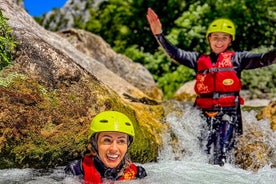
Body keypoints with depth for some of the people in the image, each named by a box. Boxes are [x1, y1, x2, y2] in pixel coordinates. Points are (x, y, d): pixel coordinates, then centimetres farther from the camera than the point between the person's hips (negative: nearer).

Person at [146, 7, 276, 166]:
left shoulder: (237, 58, 9)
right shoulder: (199, 59, 13)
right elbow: (175, 53, 6)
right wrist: (159, 34, -6)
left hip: (229, 112, -2)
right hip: (205, 113, 3)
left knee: (221, 156, -13)